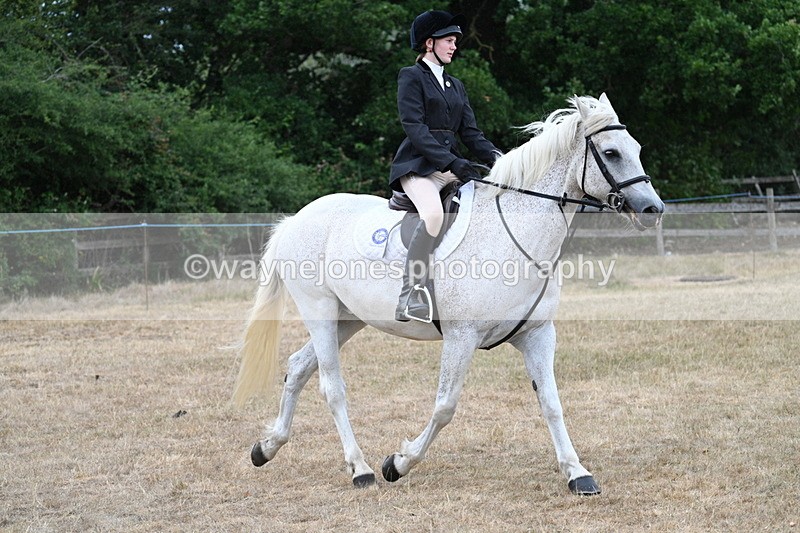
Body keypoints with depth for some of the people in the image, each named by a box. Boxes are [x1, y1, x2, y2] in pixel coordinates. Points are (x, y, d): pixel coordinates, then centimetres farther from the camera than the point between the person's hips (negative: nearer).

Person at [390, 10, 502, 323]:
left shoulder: (455, 86, 23)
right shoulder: (412, 77, 1)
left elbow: (470, 132, 16)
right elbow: (414, 127, -11)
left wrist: (495, 157, -5)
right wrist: (454, 164, -20)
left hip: (450, 166, 8)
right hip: (417, 166, -8)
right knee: (433, 212, -36)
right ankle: (411, 297, -37)